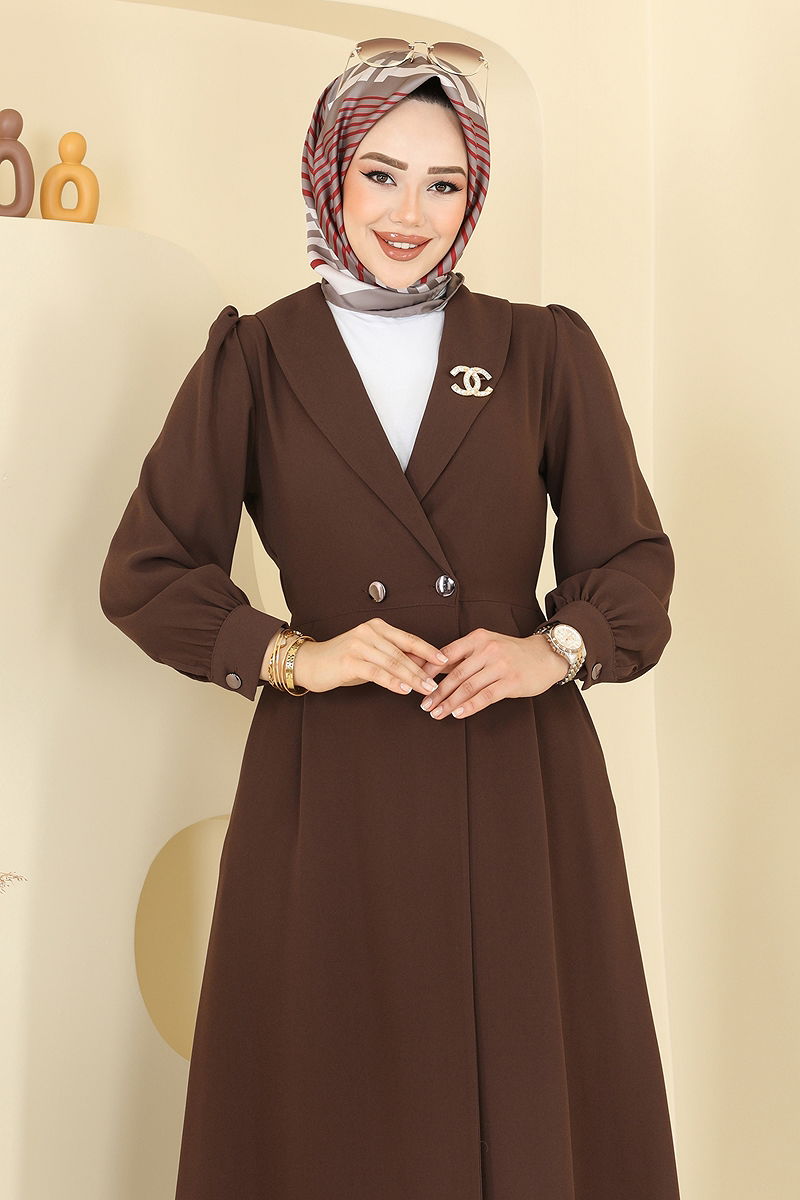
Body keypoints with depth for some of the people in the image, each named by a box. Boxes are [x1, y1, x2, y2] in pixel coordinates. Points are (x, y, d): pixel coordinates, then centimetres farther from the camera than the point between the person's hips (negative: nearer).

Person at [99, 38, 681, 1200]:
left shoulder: (545, 352, 7)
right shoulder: (254, 360, 5)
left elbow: (634, 558, 8)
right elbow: (143, 571, 3)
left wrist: (556, 649, -12)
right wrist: (292, 655, -12)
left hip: (522, 782, 1)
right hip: (330, 791, 0)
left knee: (530, 1092, 8)